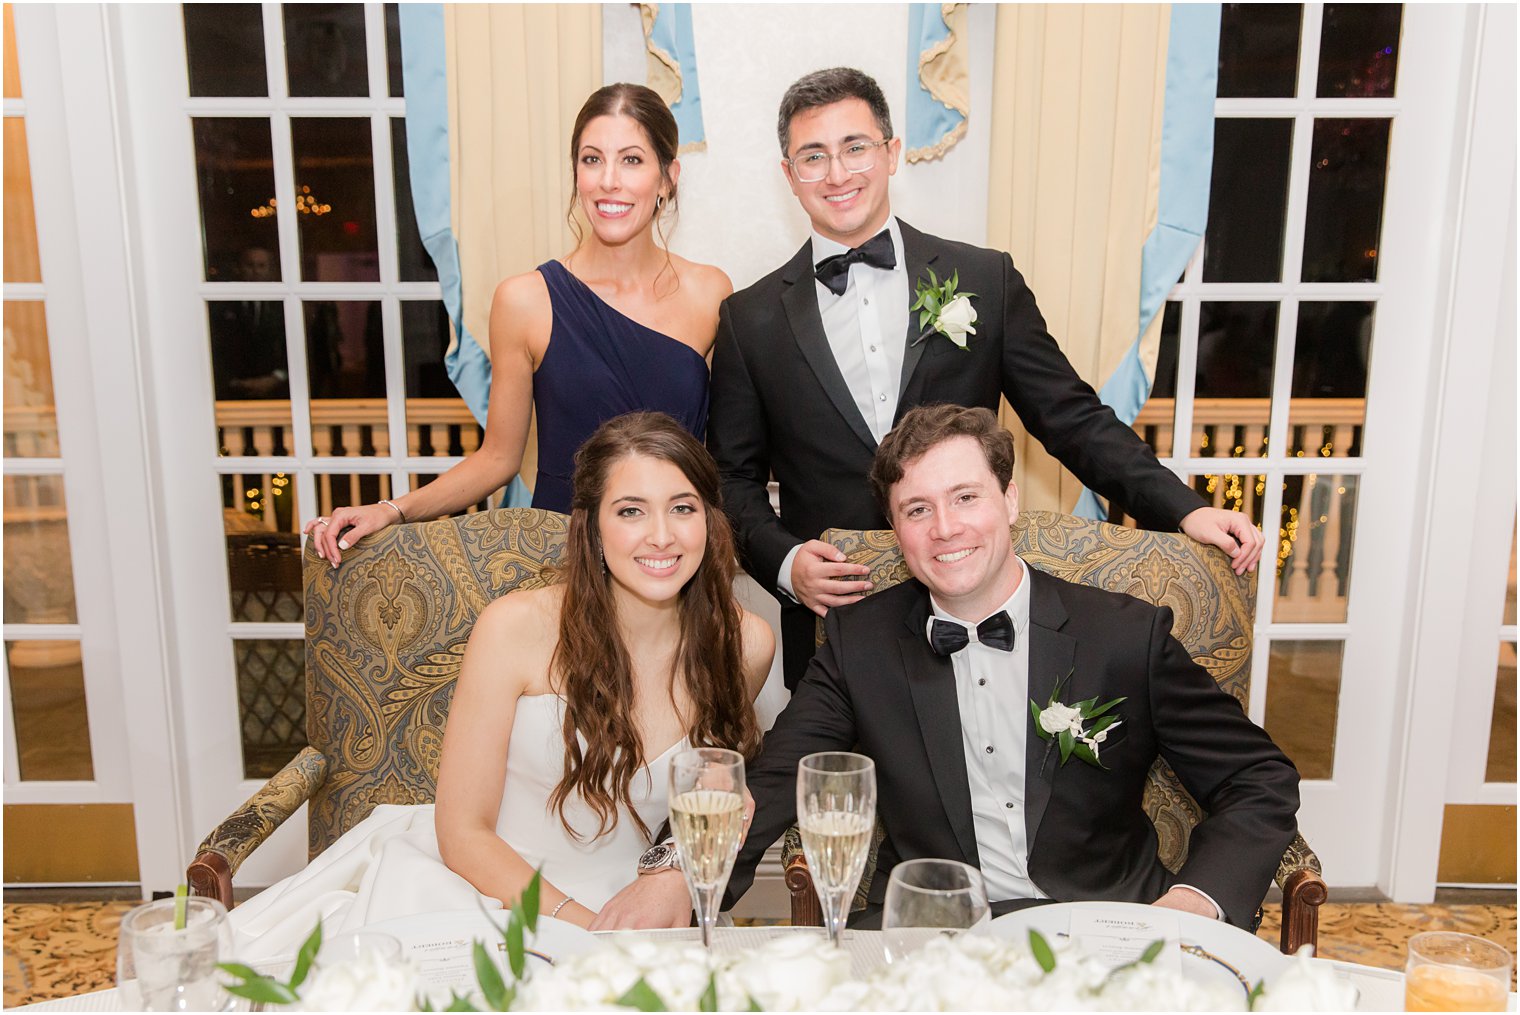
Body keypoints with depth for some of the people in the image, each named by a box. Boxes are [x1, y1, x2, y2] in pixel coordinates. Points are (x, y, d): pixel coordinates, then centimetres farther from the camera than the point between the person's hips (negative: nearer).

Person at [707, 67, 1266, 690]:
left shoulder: (987, 281, 1)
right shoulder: (750, 319, 2)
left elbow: (1072, 419, 1)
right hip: (831, 626, 0)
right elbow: (734, 477, 6)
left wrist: (1184, 509, -10)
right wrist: (784, 561, -12)